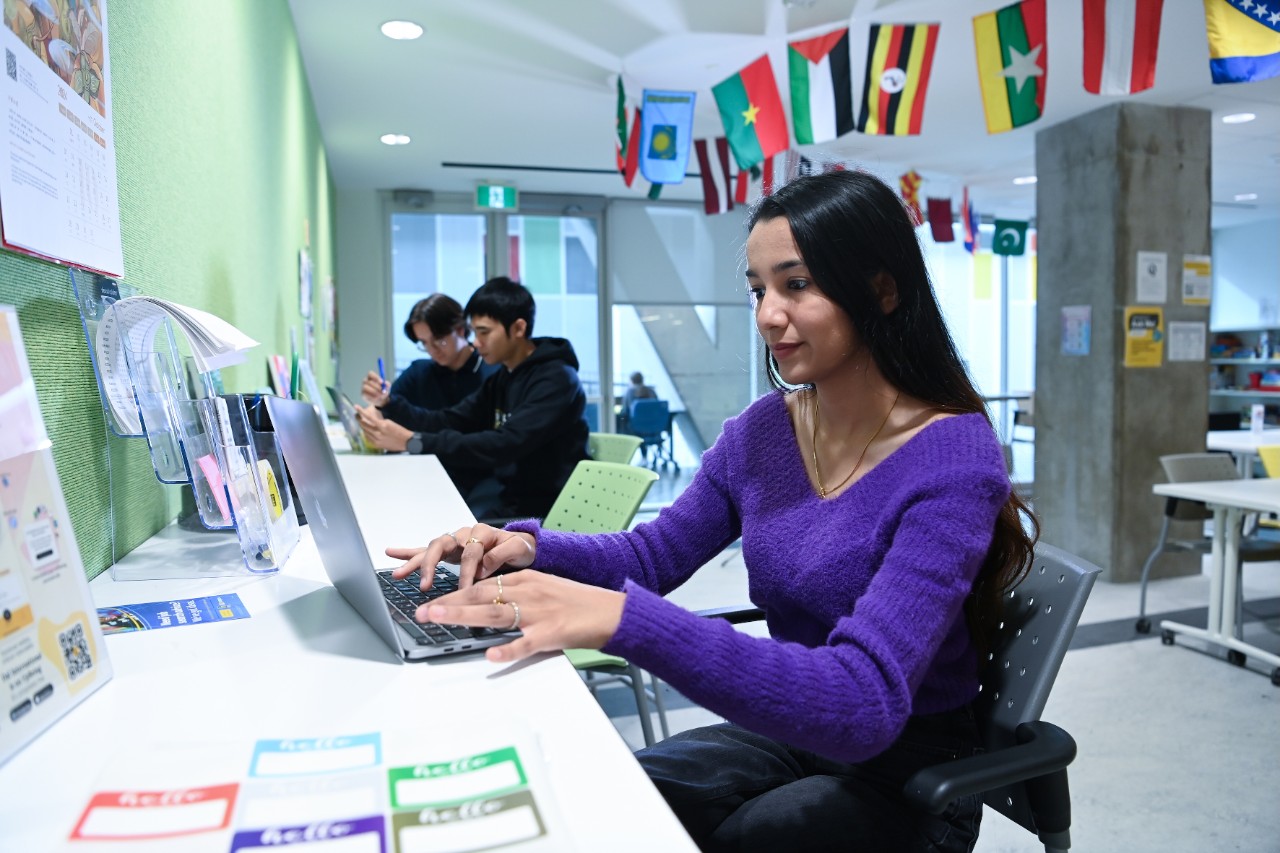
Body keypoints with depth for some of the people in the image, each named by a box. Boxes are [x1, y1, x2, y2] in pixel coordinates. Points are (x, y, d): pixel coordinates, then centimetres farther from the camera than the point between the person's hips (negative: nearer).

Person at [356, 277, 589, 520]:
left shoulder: (556, 380, -17)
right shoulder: (502, 378, 13)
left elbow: (505, 445, -28)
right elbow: (449, 421, 10)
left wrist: (412, 441, -30)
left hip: (540, 509, -8)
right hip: (502, 489, 8)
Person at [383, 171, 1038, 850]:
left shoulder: (954, 460, -22)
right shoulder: (761, 431, -4)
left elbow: (863, 704, -32)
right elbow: (658, 552, 7)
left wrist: (625, 619, -44)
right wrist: (531, 547, -14)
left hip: (906, 776, -4)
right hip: (787, 739, 5)